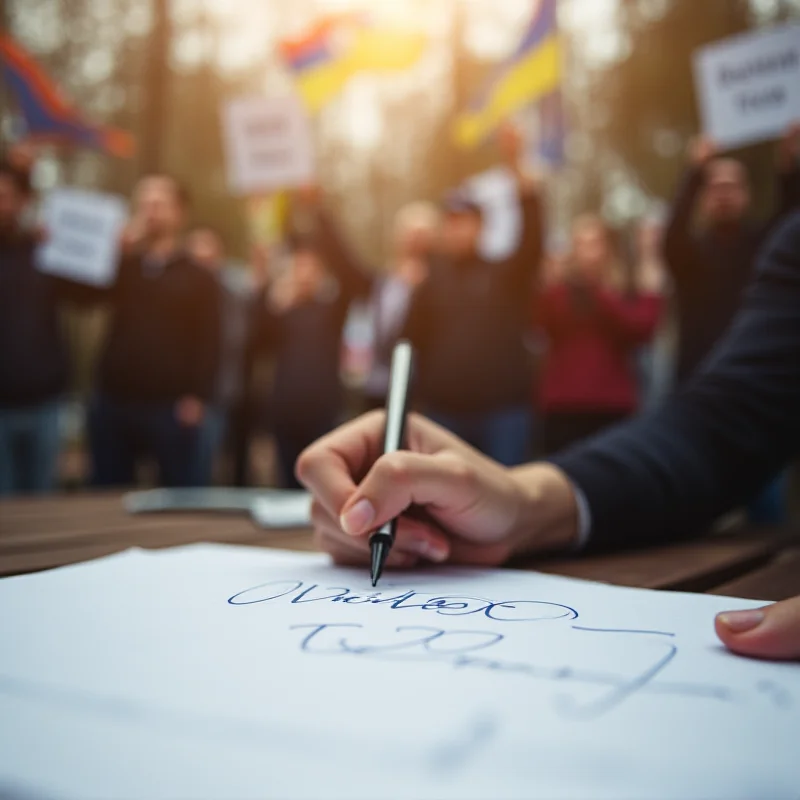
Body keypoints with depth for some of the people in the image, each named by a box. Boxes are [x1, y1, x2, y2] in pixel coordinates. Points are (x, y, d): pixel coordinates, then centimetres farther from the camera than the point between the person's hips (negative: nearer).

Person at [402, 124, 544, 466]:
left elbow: (533, 238, -12)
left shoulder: (505, 276, 6)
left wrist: (516, 167, -19)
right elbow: (412, 339, 6)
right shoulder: (429, 278, 9)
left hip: (505, 409, -1)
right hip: (443, 410, 1)